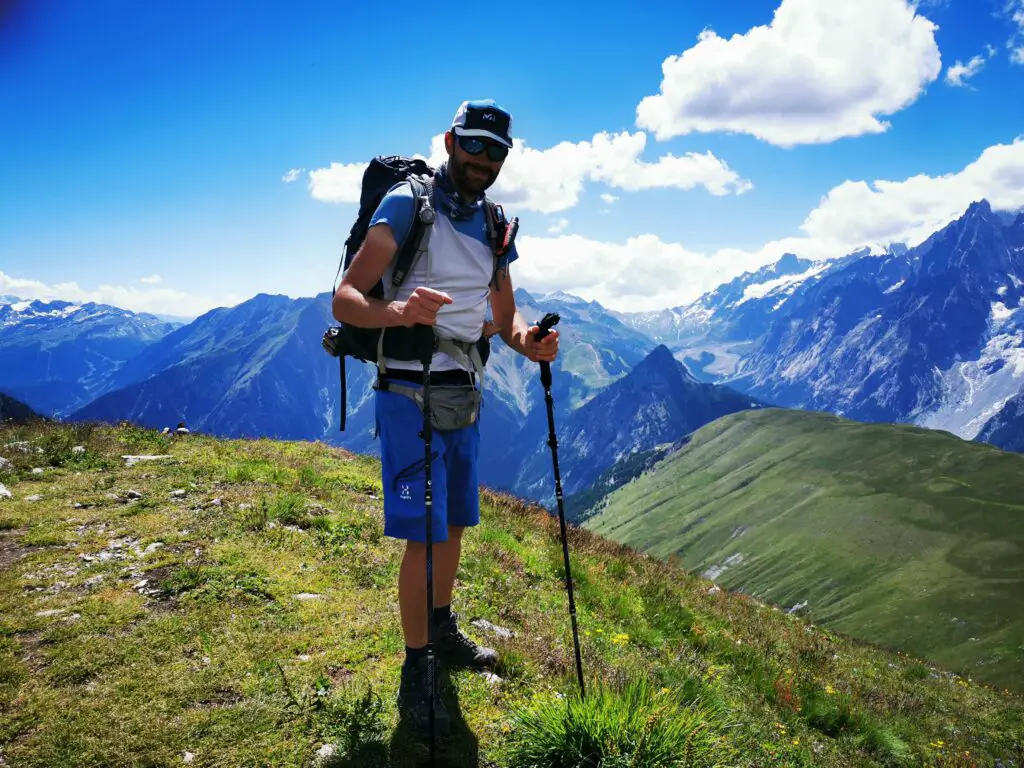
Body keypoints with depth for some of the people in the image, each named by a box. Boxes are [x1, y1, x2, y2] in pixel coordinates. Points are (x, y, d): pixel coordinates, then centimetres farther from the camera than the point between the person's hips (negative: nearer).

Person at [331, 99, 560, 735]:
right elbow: (345, 300, -19)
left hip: (466, 394, 7)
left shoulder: (494, 227, 10)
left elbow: (505, 317, 15)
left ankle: (444, 634, 35)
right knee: (424, 534, -8)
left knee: (455, 523, 16)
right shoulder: (405, 206, -12)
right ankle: (415, 676, 4)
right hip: (411, 391, -7)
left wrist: (528, 340, -9)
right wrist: (398, 312, -40)